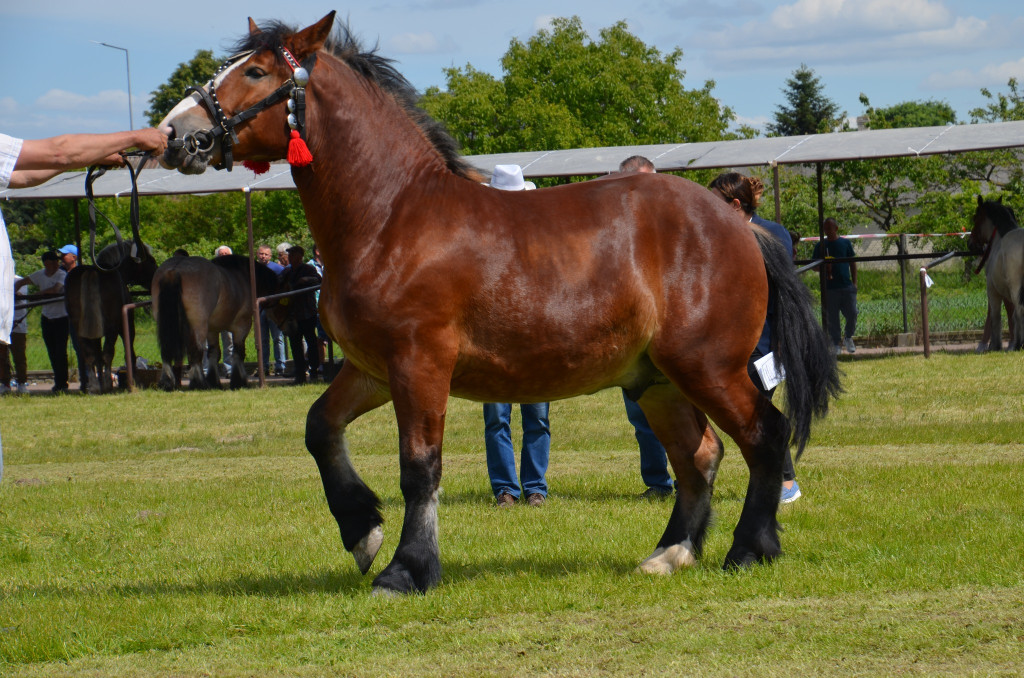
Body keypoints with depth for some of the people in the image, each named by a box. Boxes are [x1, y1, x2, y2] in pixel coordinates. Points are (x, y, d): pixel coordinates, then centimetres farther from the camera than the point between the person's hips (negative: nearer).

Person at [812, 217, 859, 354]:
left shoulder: (845, 243, 8)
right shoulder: (820, 246, 7)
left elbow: (852, 263, 12)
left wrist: (854, 282, 6)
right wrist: (823, 267, -13)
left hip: (847, 286, 0)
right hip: (829, 288, 0)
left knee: (852, 314, -4)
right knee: (832, 318, 1)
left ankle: (848, 338, 20)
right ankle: (836, 344, 13)